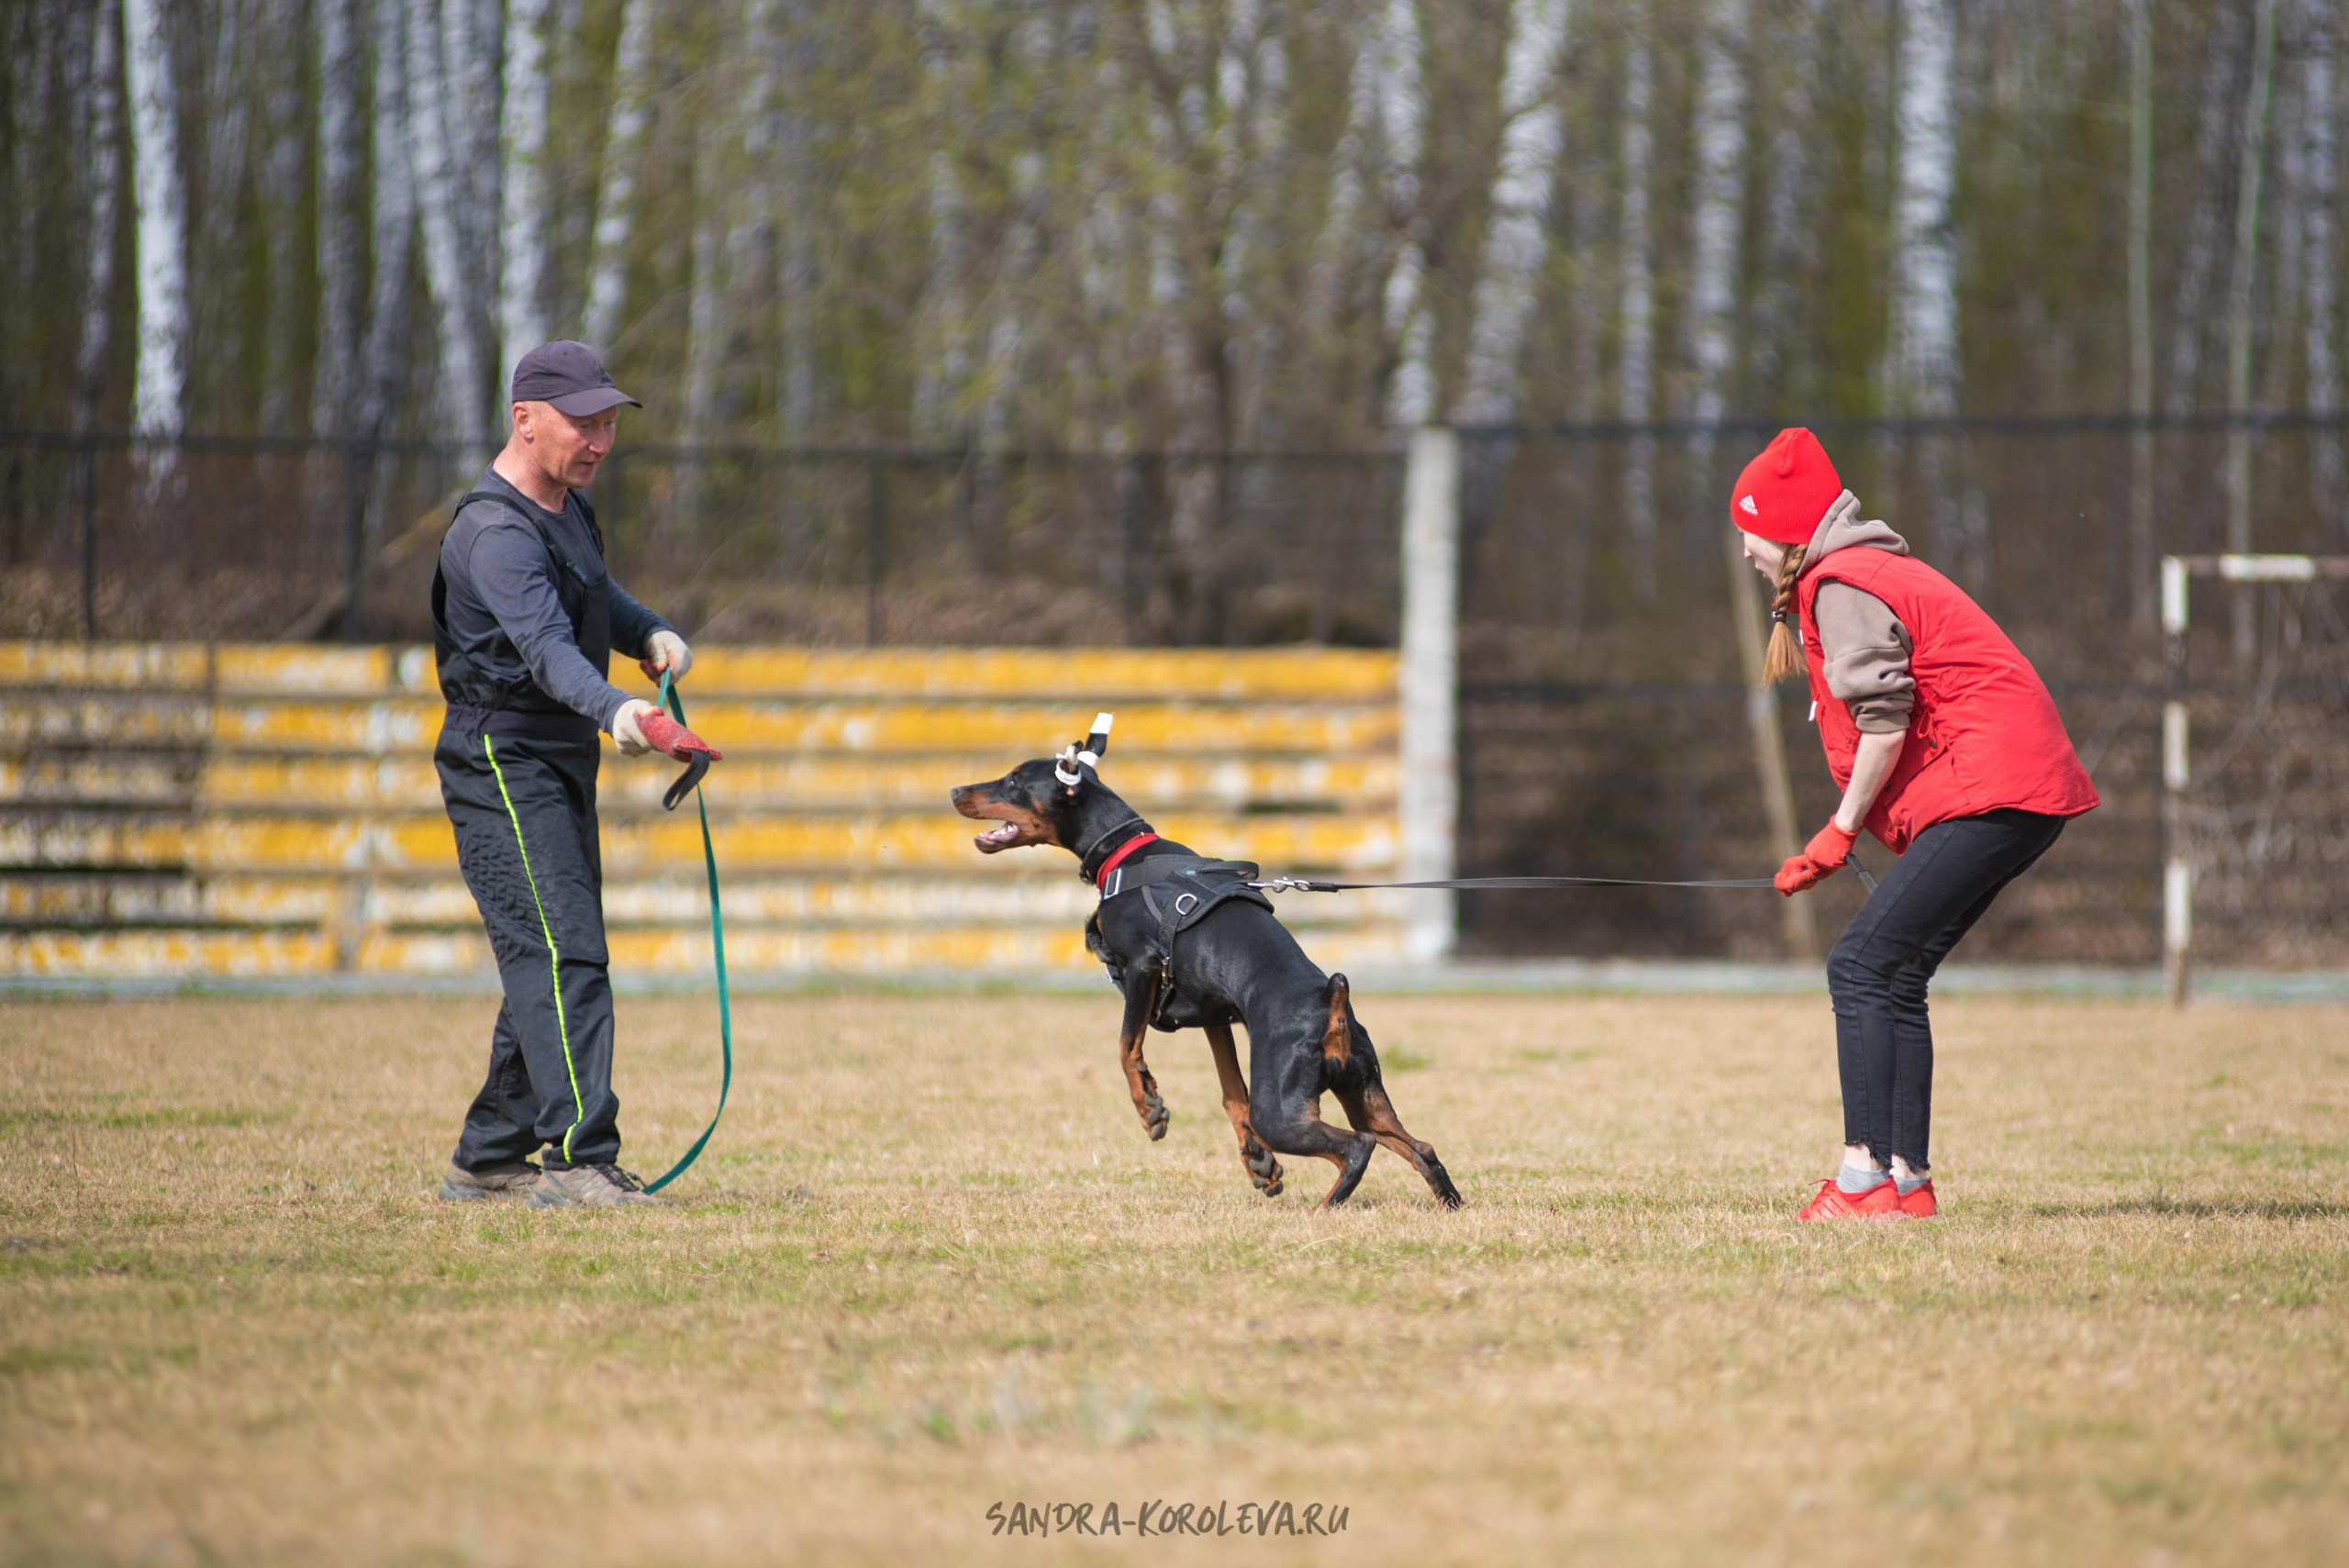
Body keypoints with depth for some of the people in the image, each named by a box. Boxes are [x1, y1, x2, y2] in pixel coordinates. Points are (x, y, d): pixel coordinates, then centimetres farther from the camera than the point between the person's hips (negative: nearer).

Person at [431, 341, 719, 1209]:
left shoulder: (569, 508, 11)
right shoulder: (497, 534, -21)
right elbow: (545, 646, -36)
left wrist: (650, 634, 9)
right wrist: (618, 712, -53)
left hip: (562, 774, 10)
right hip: (503, 768, -10)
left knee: (552, 962, 13)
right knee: (563, 954, -19)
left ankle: (487, 1161, 20)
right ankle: (579, 1160, -26)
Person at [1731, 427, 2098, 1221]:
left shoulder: (1841, 587, -9)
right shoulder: (1872, 572, 23)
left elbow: (1884, 723, -17)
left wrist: (1840, 833, -10)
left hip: (1990, 793, -11)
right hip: (2024, 796, 11)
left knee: (1862, 967, -12)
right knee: (1891, 977, 13)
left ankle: (1865, 1178, -17)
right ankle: (1907, 1181, 14)